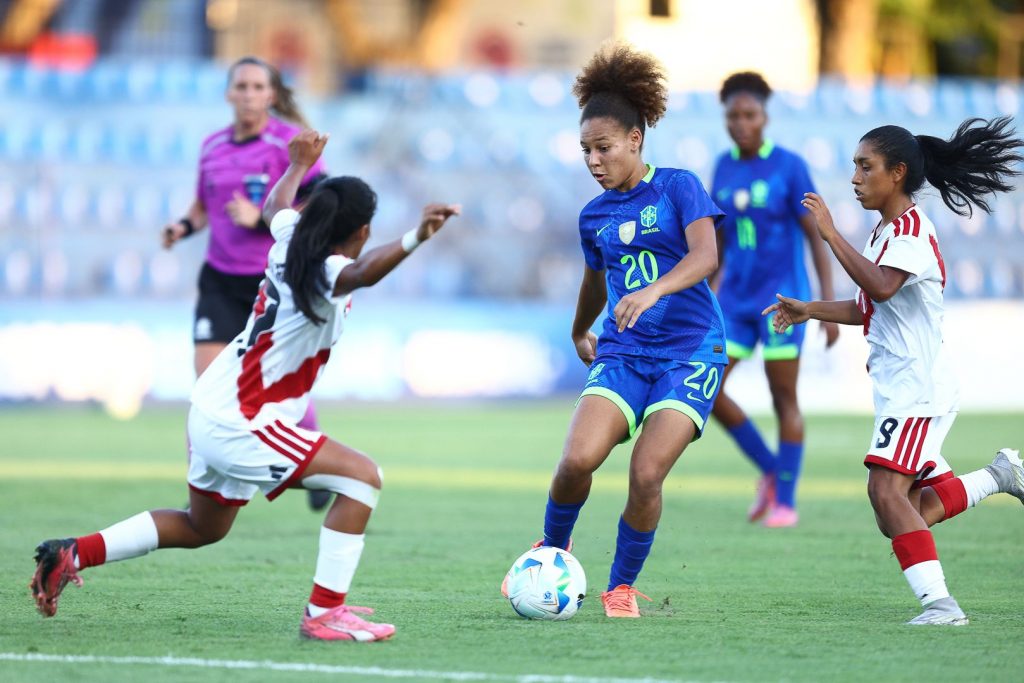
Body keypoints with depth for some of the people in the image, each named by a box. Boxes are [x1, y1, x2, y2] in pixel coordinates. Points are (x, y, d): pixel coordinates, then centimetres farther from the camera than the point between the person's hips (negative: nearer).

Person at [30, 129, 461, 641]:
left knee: (202, 528, 30)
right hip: (241, 428, -10)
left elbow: (275, 206, 27)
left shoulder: (291, 241, 2)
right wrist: (415, 239, -66)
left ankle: (73, 554, 28)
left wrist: (300, 163, 47)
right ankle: (324, 613, -14)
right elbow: (363, 272, -49)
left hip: (210, 409, 10)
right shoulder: (328, 273, -23)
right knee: (362, 475, -13)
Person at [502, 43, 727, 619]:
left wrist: (652, 291, -36)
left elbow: (704, 256, -19)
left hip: (690, 350, -4)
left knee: (647, 474, -17)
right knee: (579, 458, -19)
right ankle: (552, 551, 8)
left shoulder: (678, 187, -3)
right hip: (624, 354, 4)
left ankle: (623, 587, 5)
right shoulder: (595, 216, 12)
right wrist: (579, 333, 45)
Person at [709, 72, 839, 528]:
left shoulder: (790, 167, -9)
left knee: (784, 397, -4)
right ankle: (770, 470, 10)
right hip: (737, 299, 5)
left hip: (783, 296, -5)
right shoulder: (724, 167, 6)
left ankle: (786, 501, 6)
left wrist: (829, 305, -13)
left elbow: (817, 237, -9)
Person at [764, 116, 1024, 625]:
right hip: (901, 390, 10)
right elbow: (870, 308, 29)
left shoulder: (912, 231, -13)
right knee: (903, 517, 11)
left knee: (886, 491, -23)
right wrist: (809, 311, 18)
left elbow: (882, 286, -32)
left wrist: (830, 234, -29)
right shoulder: (885, 232, 18)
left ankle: (939, 602, -28)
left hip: (918, 387, -10)